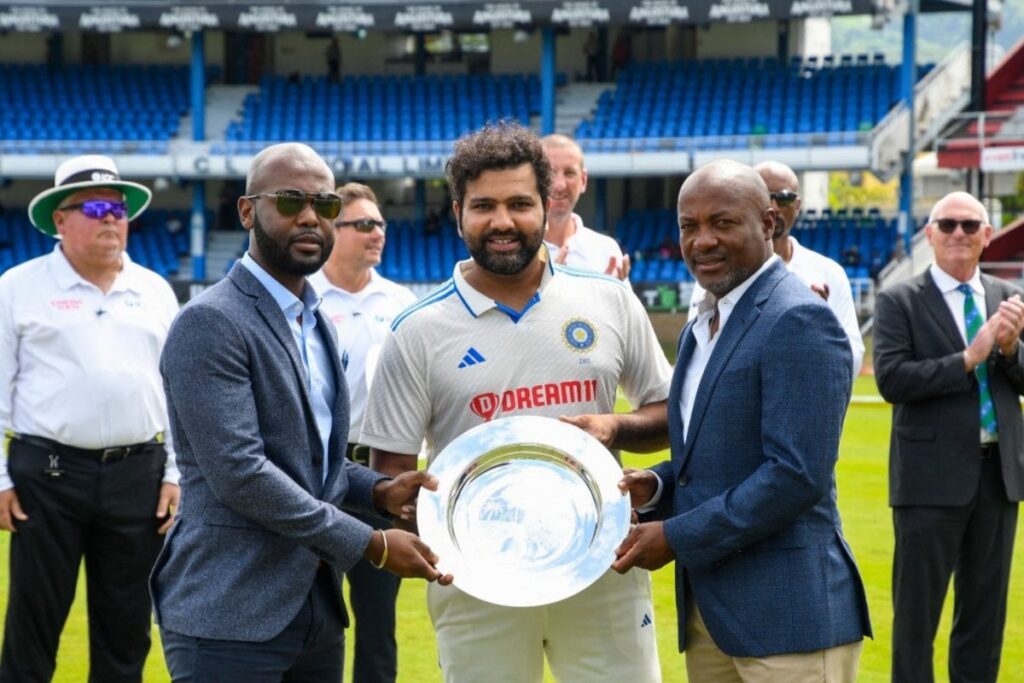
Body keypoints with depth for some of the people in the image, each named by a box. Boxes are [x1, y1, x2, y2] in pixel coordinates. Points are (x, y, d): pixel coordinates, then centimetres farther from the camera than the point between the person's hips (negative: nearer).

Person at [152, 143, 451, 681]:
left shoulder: (315, 323, 16)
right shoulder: (209, 323, -12)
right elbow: (239, 471, -20)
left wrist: (379, 491, 3)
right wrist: (371, 545, -17)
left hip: (317, 610, 8)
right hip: (230, 618, -8)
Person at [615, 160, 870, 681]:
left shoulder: (798, 320, -14)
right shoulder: (702, 326, 15)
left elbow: (798, 474, -21)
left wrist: (676, 537, -16)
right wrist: (656, 485, 3)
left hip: (787, 616, -9)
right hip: (706, 607, 9)